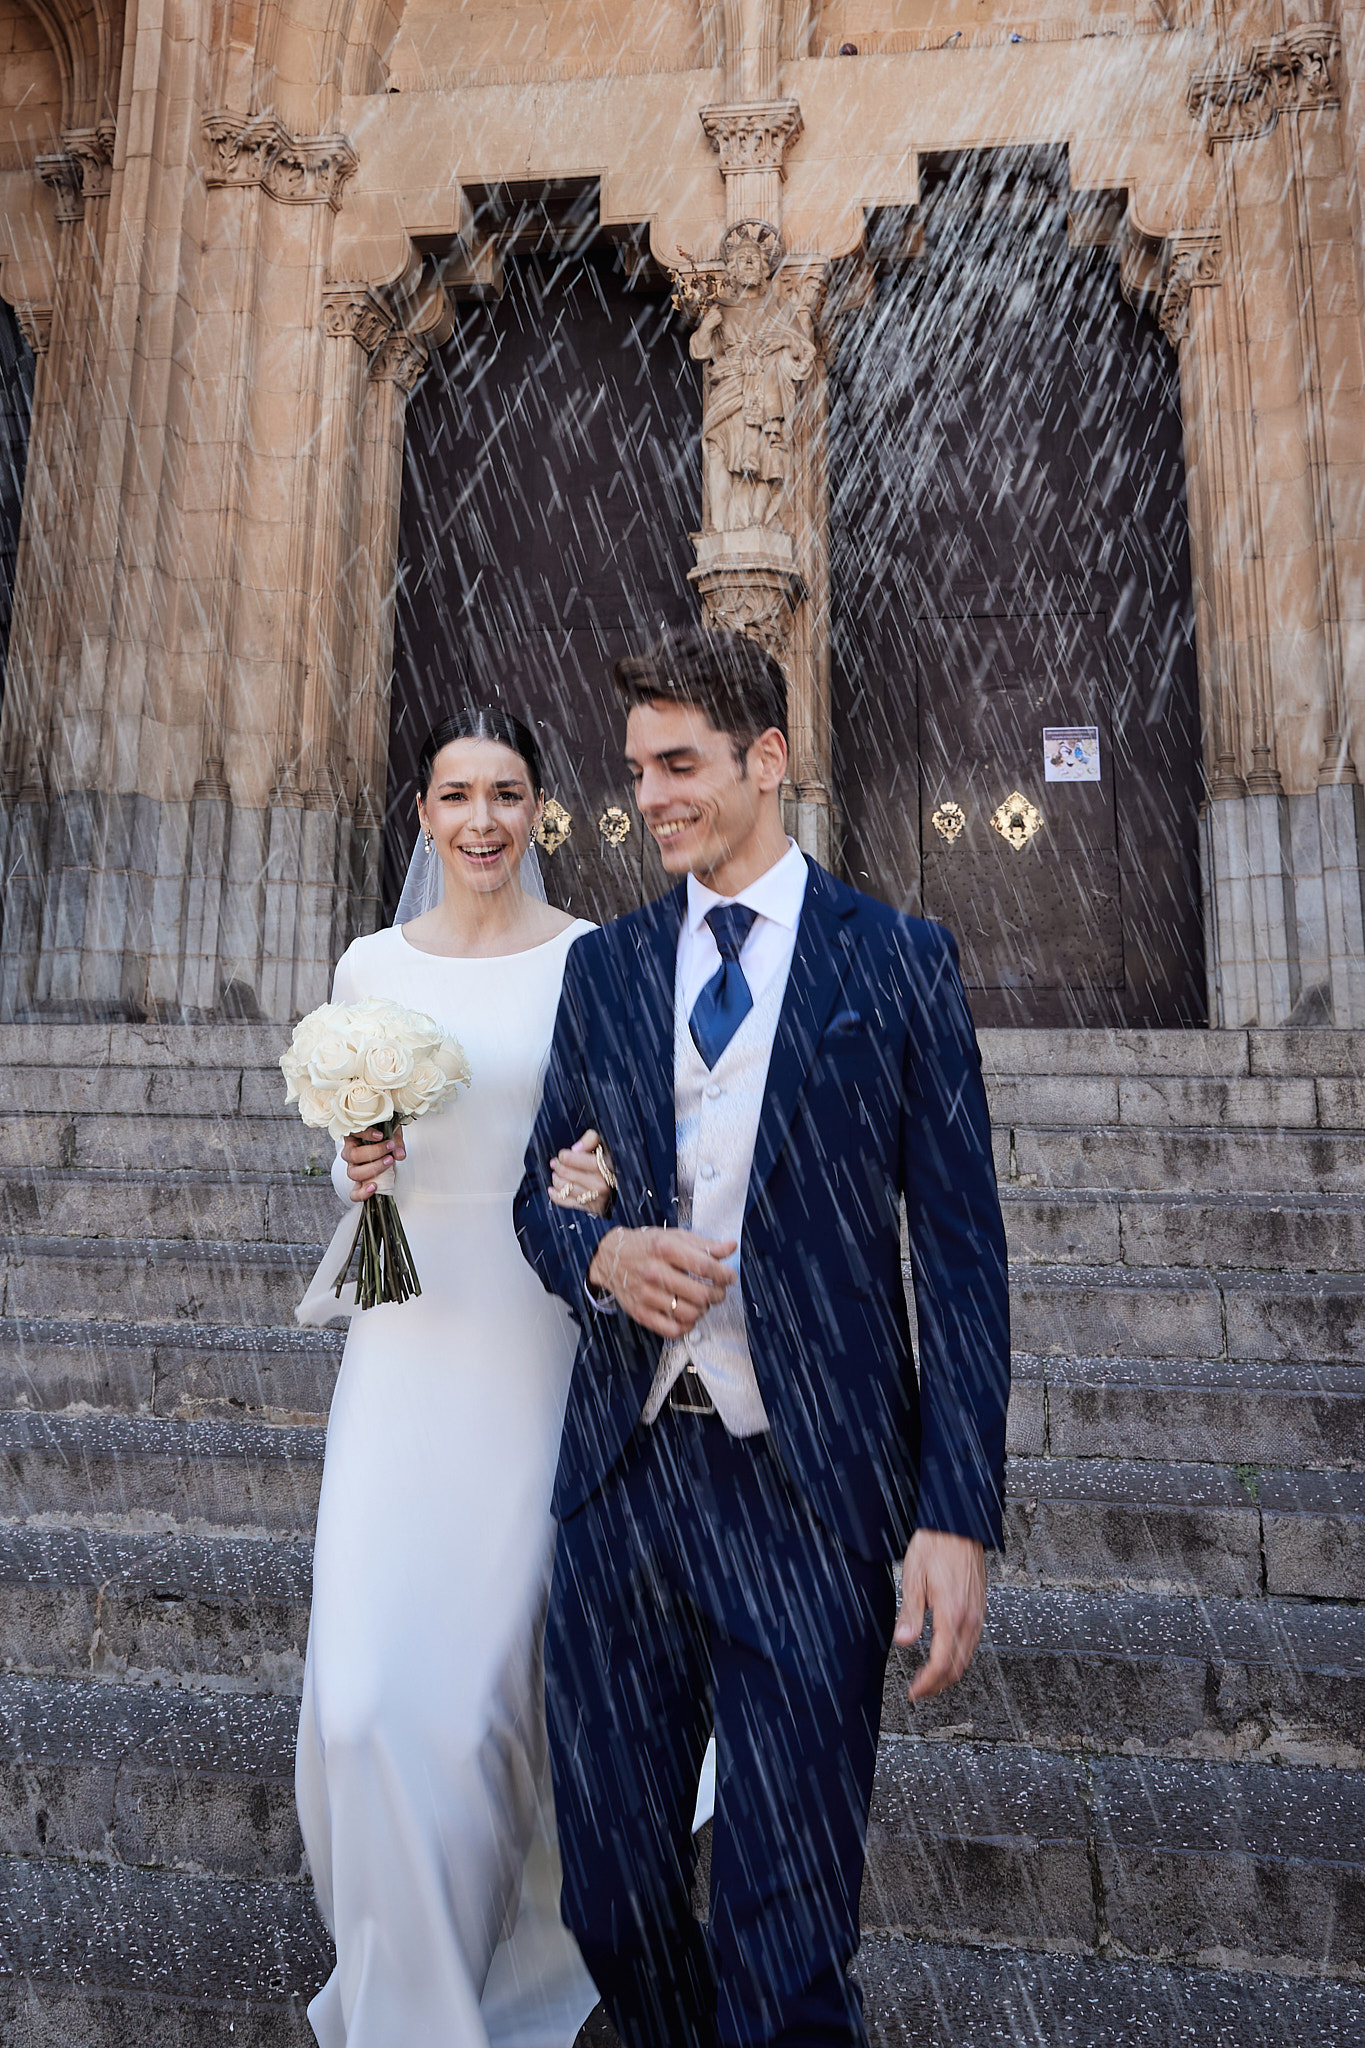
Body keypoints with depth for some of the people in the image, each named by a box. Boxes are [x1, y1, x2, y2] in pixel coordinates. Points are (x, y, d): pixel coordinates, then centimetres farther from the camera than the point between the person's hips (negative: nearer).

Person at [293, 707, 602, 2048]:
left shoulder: (592, 959, -2)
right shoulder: (371, 967, 7)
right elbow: (355, 1158, 14)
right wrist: (357, 1165, -8)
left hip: (543, 1343, -2)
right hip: (411, 1336, 3)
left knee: (504, 1667, 7)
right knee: (371, 1680, 1)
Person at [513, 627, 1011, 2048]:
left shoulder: (899, 962, -1)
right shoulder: (603, 968, 9)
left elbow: (958, 1251, -3)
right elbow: (541, 1188, 14)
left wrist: (956, 1517, -8)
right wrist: (598, 1254, -10)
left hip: (812, 1489, -3)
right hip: (625, 1468, 4)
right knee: (610, 1894, 19)